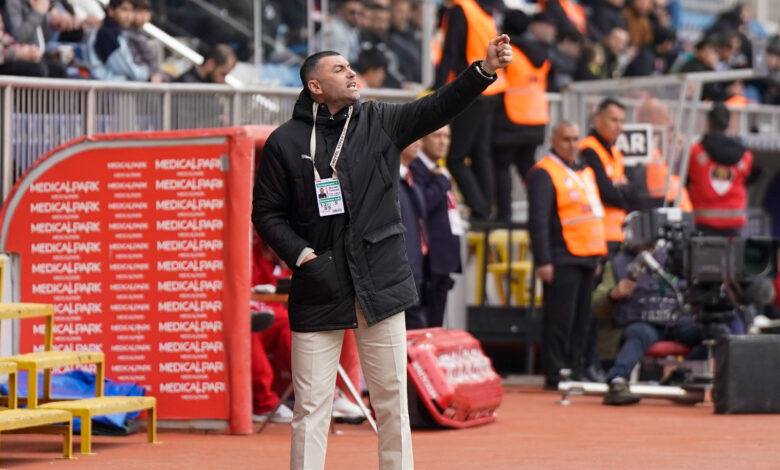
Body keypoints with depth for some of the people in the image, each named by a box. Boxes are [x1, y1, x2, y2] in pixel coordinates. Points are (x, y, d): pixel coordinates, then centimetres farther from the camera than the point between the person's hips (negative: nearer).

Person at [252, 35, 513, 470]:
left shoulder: (381, 122, 7)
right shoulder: (286, 142, 1)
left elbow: (439, 107, -4)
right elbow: (267, 212, 3)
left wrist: (486, 70, -17)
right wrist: (300, 255, -10)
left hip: (381, 284, 2)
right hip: (319, 290, -2)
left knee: (392, 401, 6)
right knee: (311, 405, 0)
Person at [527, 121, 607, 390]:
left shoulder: (585, 172, 19)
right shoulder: (544, 173, -8)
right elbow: (538, 220, -14)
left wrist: (598, 255, 22)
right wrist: (543, 261, -20)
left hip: (586, 257, 8)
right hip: (561, 260, -8)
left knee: (581, 321, 10)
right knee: (560, 320, -7)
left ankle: (577, 372, 16)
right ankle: (556, 376, -5)